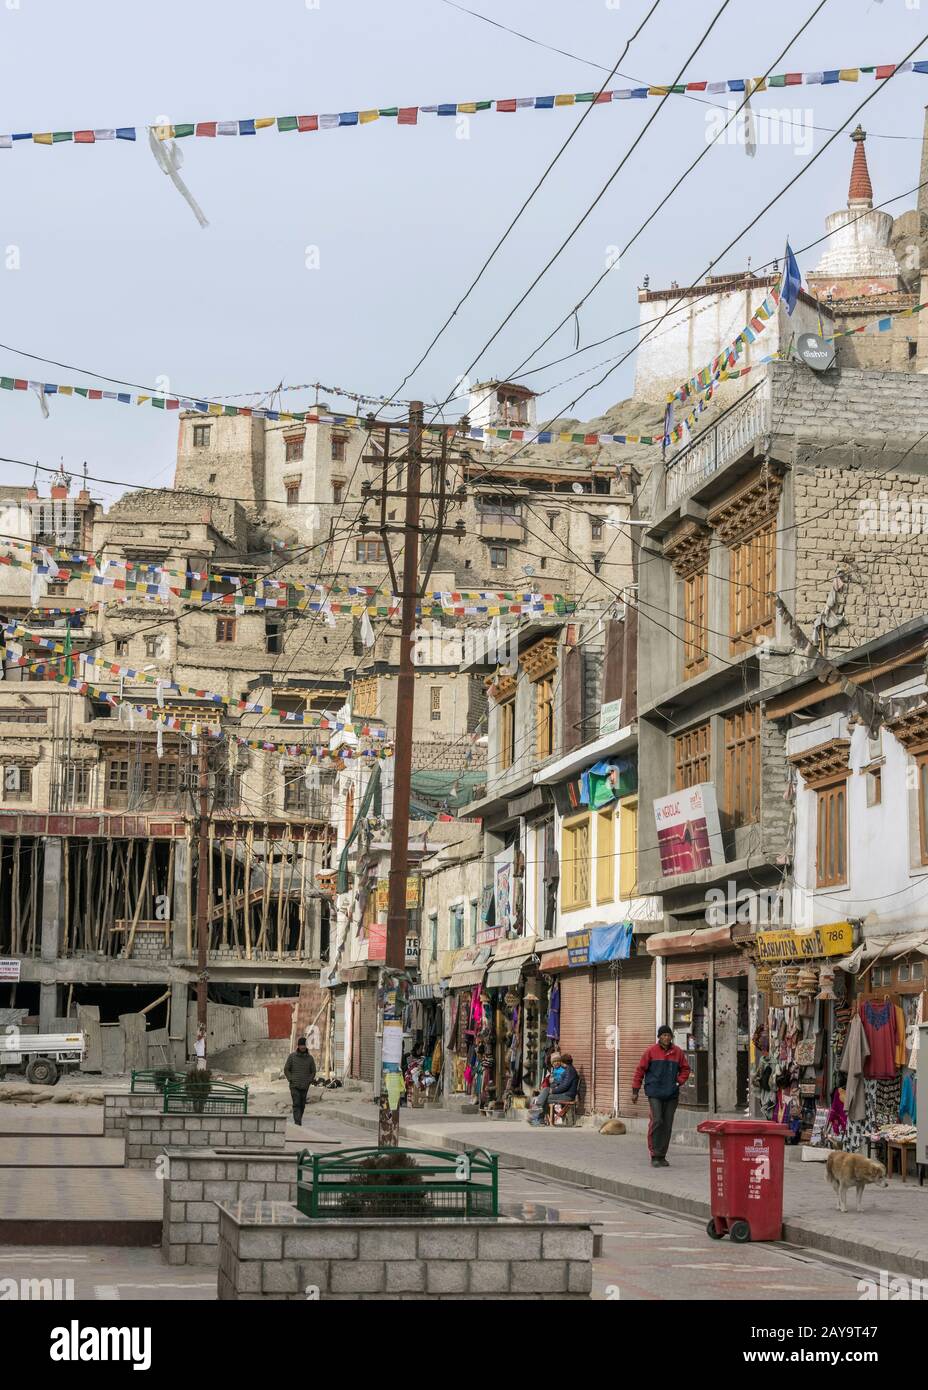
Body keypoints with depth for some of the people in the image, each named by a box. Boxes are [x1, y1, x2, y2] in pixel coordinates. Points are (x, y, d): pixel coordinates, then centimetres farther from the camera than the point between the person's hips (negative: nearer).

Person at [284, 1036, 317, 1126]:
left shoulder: (310, 1058, 2)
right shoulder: (292, 1056, -2)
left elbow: (313, 1071, 10)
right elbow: (286, 1069, 3)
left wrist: (309, 1082, -2)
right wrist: (291, 1080, -7)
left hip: (305, 1087, 3)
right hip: (294, 1086, -3)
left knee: (302, 1106, 8)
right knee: (296, 1105, -14)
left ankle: (298, 1121, 24)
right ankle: (297, 1124, -20)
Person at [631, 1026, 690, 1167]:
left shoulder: (678, 1053, 6)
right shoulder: (650, 1051, -2)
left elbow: (685, 1069, 19)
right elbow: (640, 1070, 2)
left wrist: (679, 1081, 1)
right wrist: (635, 1091, 1)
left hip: (671, 1095, 3)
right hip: (655, 1093, -3)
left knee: (667, 1125, 4)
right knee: (657, 1121, -12)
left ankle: (662, 1156, 13)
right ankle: (655, 1156, -5)